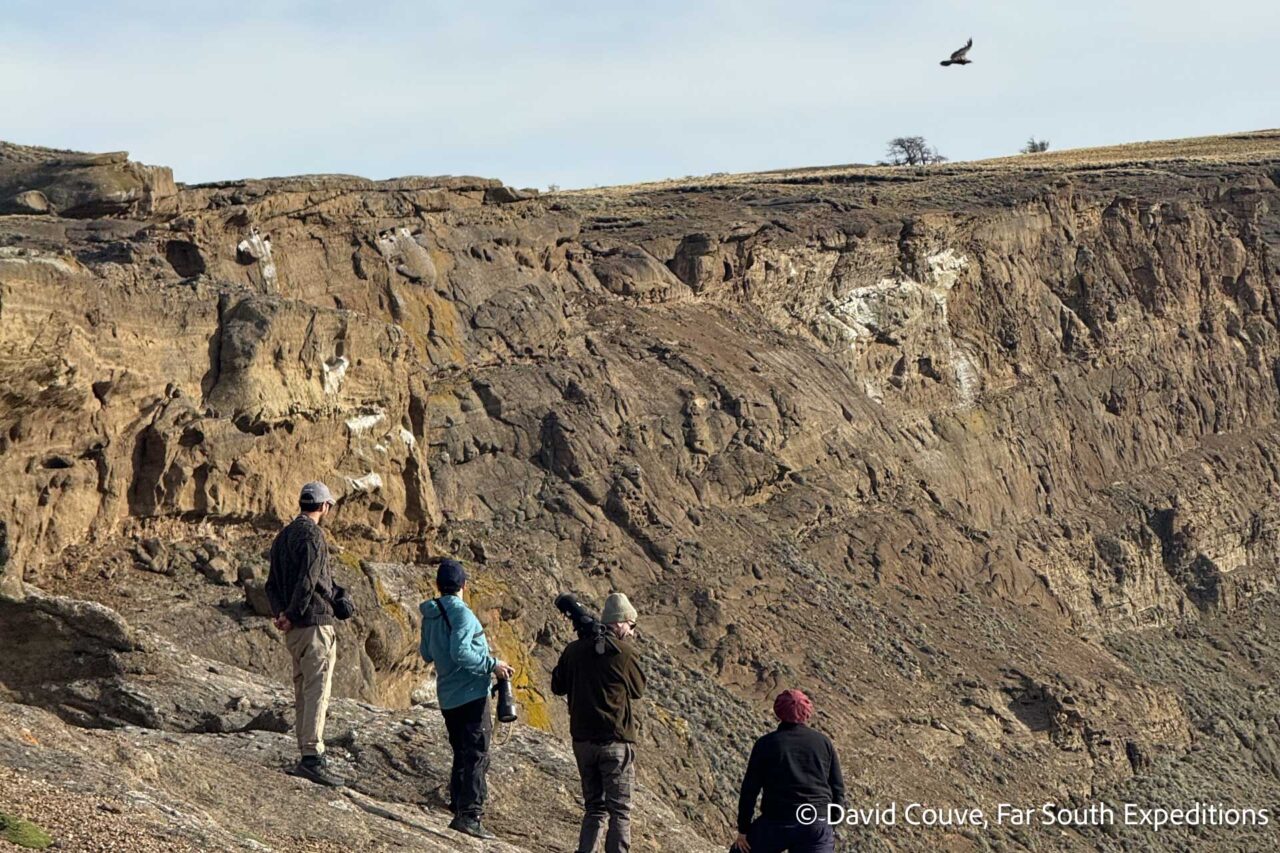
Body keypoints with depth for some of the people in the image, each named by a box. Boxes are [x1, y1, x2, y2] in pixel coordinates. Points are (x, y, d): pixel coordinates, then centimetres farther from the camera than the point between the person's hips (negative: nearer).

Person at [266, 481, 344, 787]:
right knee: (317, 690, -10)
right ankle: (312, 757, -16)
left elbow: (272, 582, 17)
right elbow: (308, 580, -19)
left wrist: (279, 612, 5)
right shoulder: (312, 534, -11)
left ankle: (308, 753, 18)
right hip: (315, 623, -9)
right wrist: (292, 615, -11)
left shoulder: (283, 535, 17)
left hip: (293, 628, 9)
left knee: (302, 690, 13)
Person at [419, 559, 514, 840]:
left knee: (461, 754, 17)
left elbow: (427, 654, 19)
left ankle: (458, 807, 18)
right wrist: (492, 664, -18)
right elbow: (460, 652, -25)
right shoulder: (462, 614, -14)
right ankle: (469, 814, -14)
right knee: (476, 756, -7)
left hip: (447, 698, 8)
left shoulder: (430, 616, 10)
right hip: (471, 694, -8)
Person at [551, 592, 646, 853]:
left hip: (582, 740, 5)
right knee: (620, 810, 3)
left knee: (594, 807, 17)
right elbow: (638, 690, 4)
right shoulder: (624, 651, -11)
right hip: (615, 740, -5)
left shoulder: (574, 650, 2)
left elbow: (557, 687, 13)